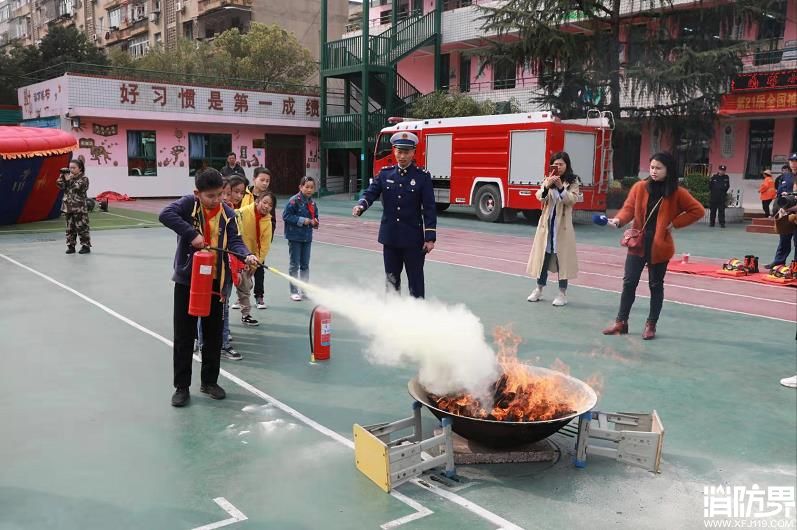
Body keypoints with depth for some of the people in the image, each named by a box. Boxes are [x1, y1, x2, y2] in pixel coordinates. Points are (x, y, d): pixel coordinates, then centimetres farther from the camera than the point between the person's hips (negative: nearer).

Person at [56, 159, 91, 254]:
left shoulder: (84, 178, -5)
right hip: (68, 207, 6)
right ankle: (71, 246, 15)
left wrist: (69, 180, -17)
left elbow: (77, 187, -19)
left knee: (81, 228, -3)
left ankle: (86, 246, 3)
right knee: (70, 228, 9)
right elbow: (60, 186, 6)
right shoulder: (68, 177, 13)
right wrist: (62, 176, -4)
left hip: (79, 208, -6)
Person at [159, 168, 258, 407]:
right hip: (187, 279, -3)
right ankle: (181, 386, 18)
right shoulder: (188, 203, -10)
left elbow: (234, 241, -7)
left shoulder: (227, 213, -1)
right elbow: (165, 215, -26)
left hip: (214, 280, 3)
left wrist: (246, 255, -27)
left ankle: (210, 381, 28)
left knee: (214, 334, 12)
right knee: (184, 335, 5)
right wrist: (191, 234, -31)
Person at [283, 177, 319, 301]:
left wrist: (314, 222, -5)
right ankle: (294, 292, 11)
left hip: (307, 237, 6)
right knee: (295, 265, 3)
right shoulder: (294, 200, -13)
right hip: (295, 237, -6)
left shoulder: (312, 203, 6)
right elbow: (286, 216, -16)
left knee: (305, 265, 14)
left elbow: (315, 216, 17)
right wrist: (302, 220, -19)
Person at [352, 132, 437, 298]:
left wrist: (430, 238, -11)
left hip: (413, 239, -3)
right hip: (390, 237, 3)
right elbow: (371, 193, -1)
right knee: (391, 279, 15)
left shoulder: (423, 176, -5)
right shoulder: (385, 173, 4)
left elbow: (429, 209, -7)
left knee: (415, 280, 4)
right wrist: (360, 206, -25)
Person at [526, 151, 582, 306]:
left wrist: (560, 187, -26)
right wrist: (546, 186, -26)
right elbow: (539, 197, -6)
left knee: (562, 258, -2)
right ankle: (538, 290, 20)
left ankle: (562, 293, 6)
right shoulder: (548, 180, 9)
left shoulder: (573, 181, 1)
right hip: (546, 224, 3)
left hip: (562, 225, -3)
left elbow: (572, 199, -12)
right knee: (543, 256, 9)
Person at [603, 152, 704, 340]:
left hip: (659, 246, -1)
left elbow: (698, 211, 0)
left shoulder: (677, 193, -3)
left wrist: (675, 223, -8)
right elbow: (628, 208, -5)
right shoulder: (640, 187, 1)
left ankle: (651, 325, 21)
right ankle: (621, 322, 14)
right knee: (629, 282, 2)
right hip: (638, 242, 1)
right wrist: (618, 220, -25)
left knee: (656, 285, 8)